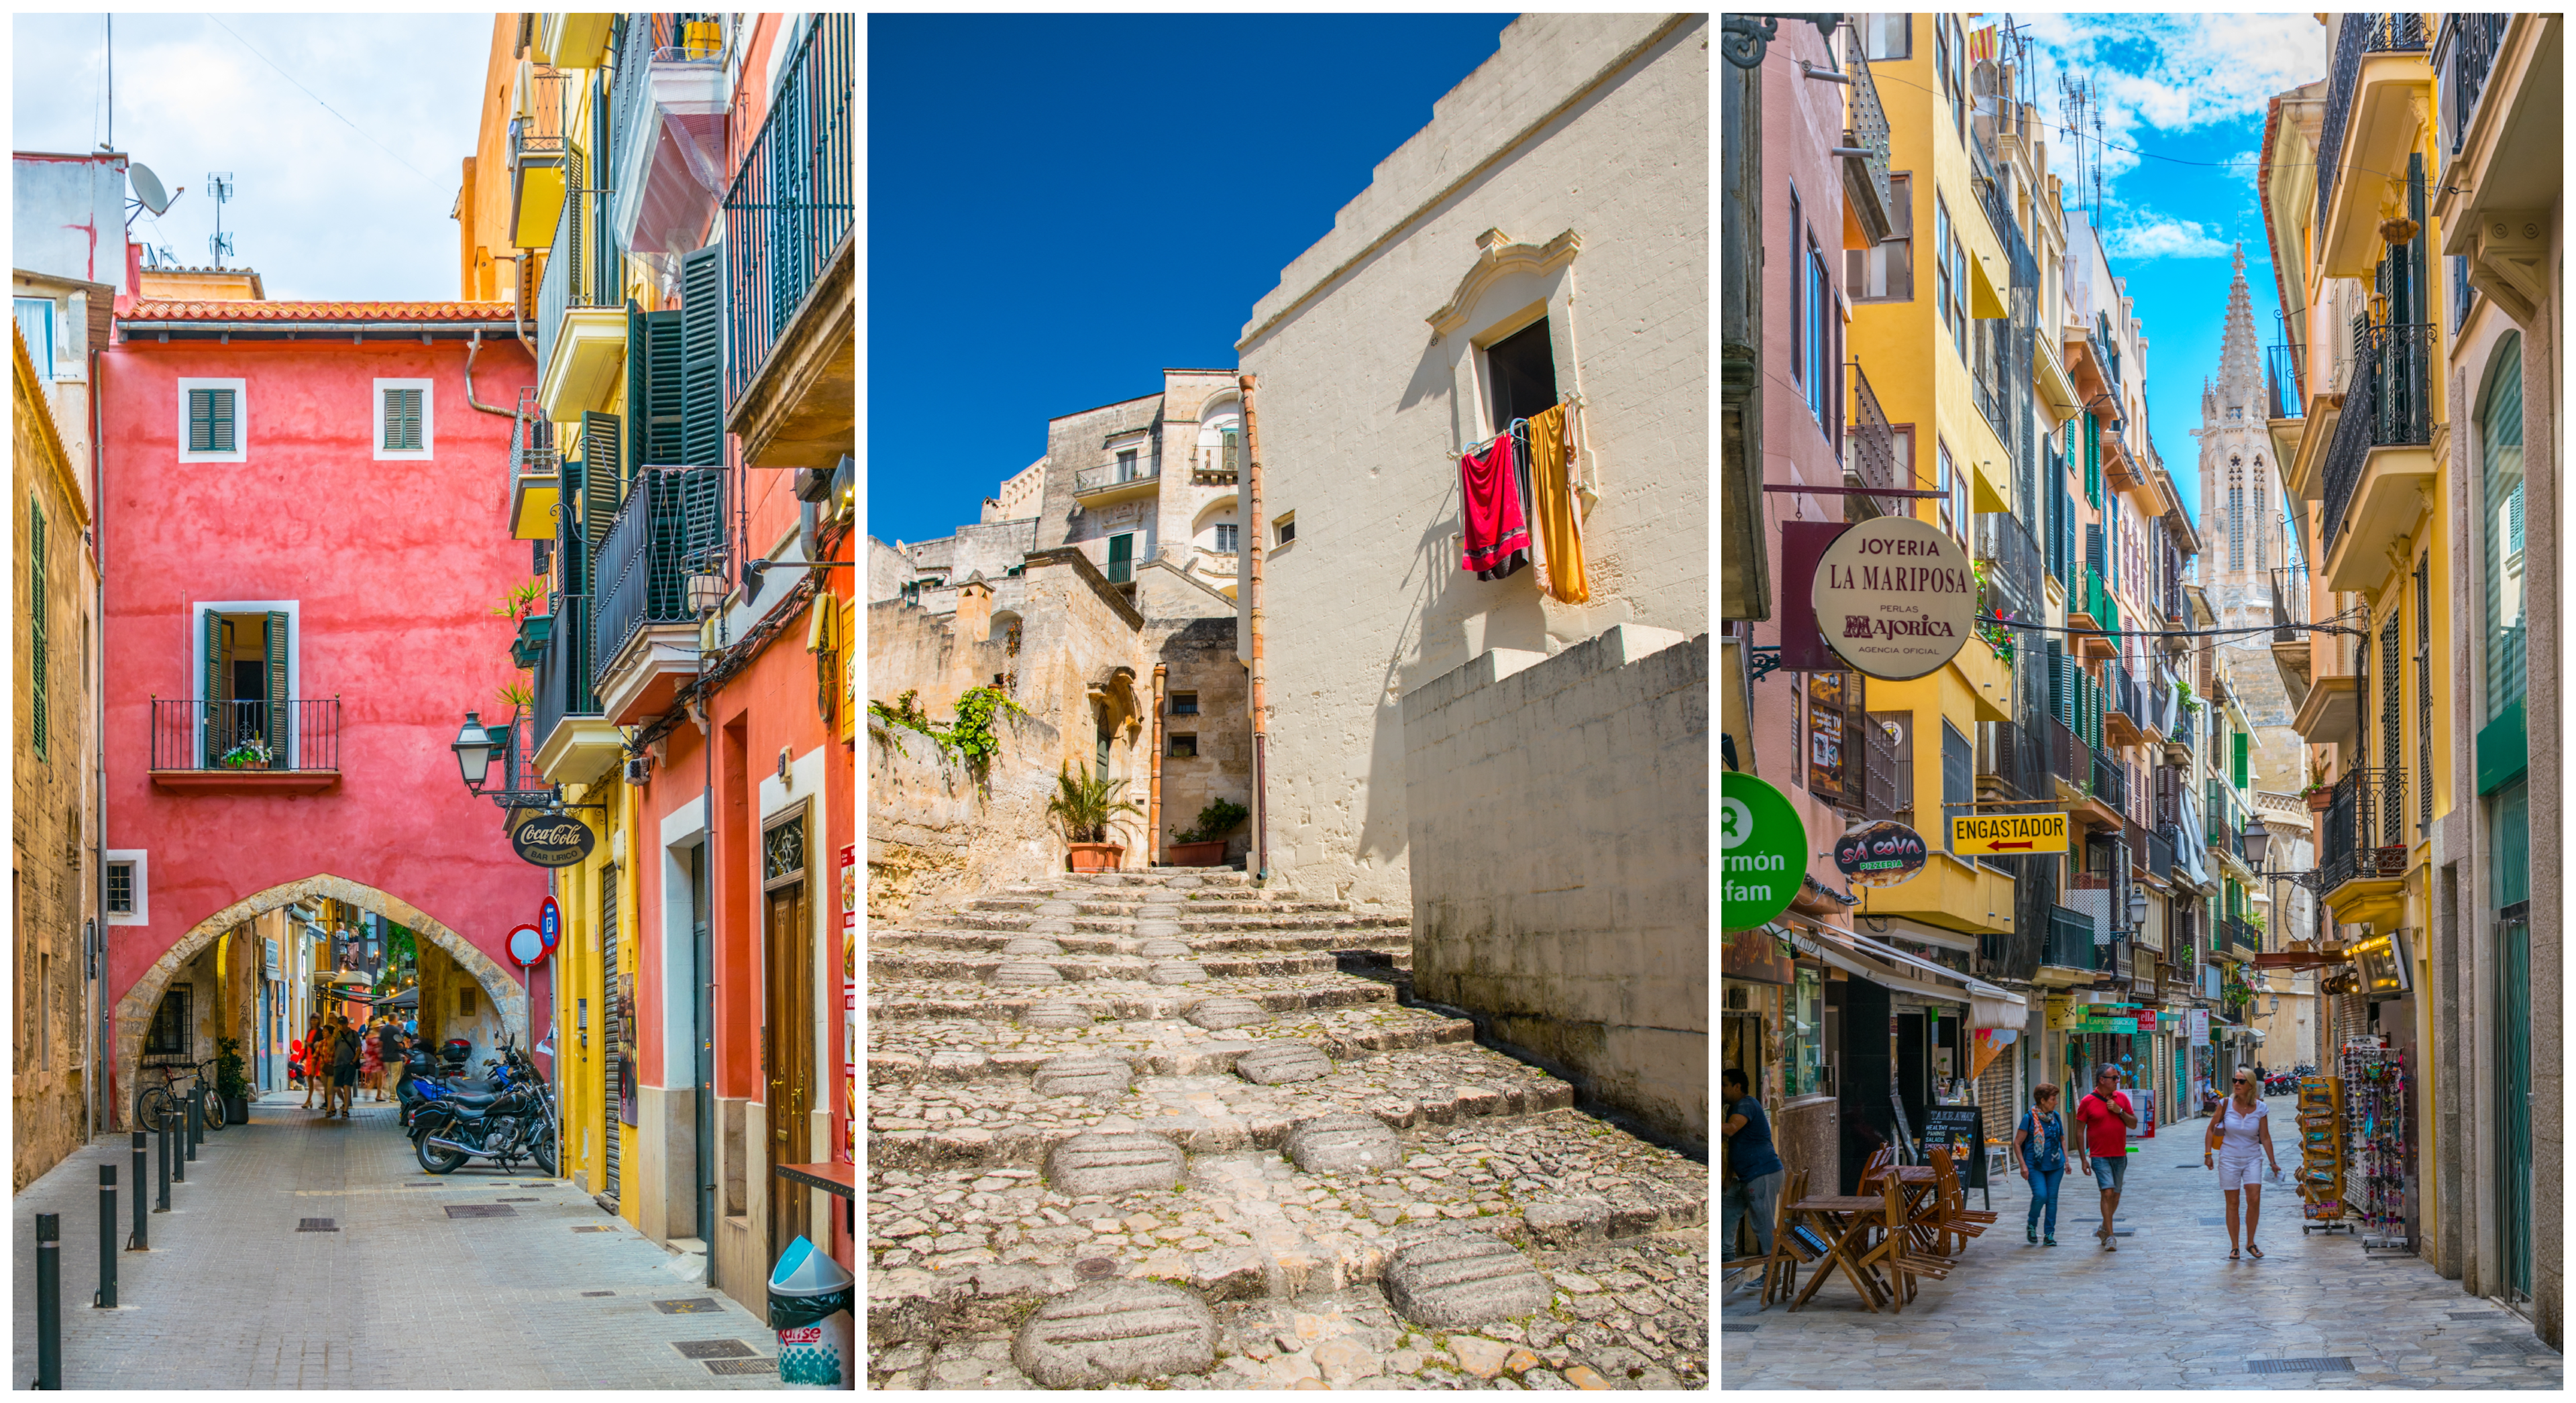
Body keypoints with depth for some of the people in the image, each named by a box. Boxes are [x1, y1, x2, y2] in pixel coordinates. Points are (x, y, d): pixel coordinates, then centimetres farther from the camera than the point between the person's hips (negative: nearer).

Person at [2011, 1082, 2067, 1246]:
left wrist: (2066, 1160, 12)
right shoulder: (2029, 1118, -8)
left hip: (2055, 1165, 5)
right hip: (2035, 1165, -5)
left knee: (2052, 1198, 4)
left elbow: (2062, 1139, 21)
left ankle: (2050, 1234, 12)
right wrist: (2023, 1165, -10)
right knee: (2040, 1195, -18)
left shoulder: (2055, 1117, 8)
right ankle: (2031, 1225, 8)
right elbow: (2017, 1143, -5)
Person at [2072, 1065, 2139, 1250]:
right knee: (2108, 1192, -16)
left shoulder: (2122, 1098, 7)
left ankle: (2104, 1228, 32)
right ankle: (2110, 1237, -12)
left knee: (2115, 1195, 12)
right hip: (2100, 1157, -5)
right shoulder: (2087, 1102, -6)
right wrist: (2083, 1159, -4)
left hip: (2120, 1155, 5)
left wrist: (2119, 1111, -9)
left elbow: (2134, 1124, 8)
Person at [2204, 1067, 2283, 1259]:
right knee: (2232, 1203, 2)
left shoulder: (2260, 1108, -5)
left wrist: (2273, 1162, 1)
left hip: (2252, 1158, 0)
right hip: (2229, 1158, 0)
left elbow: (2265, 1138, 2)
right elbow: (2211, 1128, 2)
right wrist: (2208, 1153, -4)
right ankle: (2234, 1247, 11)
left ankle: (2250, 1243, 6)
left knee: (2254, 1199, -12)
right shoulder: (2226, 1104, -7)